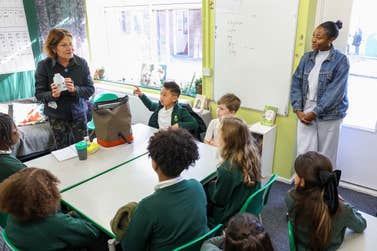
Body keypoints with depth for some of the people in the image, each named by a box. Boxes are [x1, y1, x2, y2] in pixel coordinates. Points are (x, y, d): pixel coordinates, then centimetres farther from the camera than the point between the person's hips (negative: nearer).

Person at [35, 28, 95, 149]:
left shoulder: (81, 63, -10)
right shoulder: (44, 65, -11)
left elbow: (90, 89, -8)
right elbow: (39, 94, -7)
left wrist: (75, 89, -27)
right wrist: (52, 94, -28)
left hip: (79, 113, 1)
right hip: (57, 116, -1)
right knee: (63, 149, 12)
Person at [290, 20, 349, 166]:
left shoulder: (341, 60, -5)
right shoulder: (307, 57, 7)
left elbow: (335, 91, -12)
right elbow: (296, 84, 5)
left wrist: (314, 113, -15)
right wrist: (298, 110, -6)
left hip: (328, 115, -3)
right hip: (305, 113, 3)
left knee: (326, 156, 8)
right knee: (303, 153, 2)